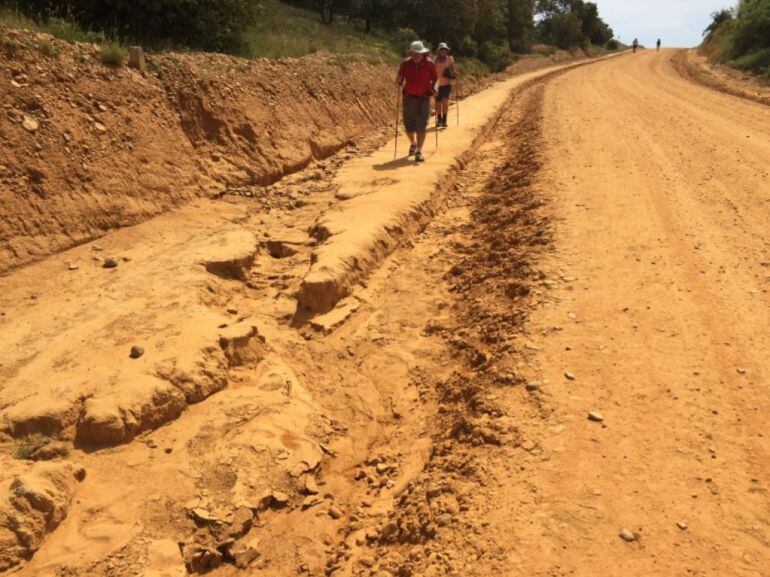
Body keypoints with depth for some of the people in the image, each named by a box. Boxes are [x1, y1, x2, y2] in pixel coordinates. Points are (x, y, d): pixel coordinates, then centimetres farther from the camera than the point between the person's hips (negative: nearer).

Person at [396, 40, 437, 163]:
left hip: (424, 98, -2)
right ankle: (413, 143, 36)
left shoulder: (429, 63, -4)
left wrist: (433, 88, -11)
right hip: (409, 97, 2)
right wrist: (399, 82, -18)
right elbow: (399, 81, 4)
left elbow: (435, 78, 6)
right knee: (408, 125, 7)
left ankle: (419, 151, -4)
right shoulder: (406, 63, -2)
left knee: (421, 125, -7)